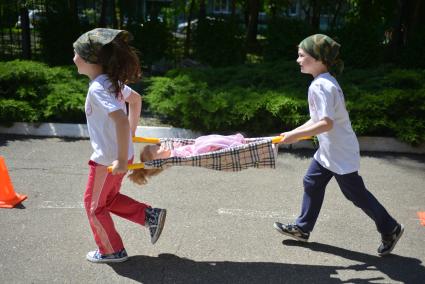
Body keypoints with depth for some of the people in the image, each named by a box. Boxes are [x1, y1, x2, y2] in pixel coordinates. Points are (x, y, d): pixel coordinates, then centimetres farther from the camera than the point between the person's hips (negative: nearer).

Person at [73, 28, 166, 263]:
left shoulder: (97, 88, -25)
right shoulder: (112, 81, 2)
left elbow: (121, 121, -36)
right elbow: (136, 99, 18)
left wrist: (121, 160, -30)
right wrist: (131, 134, 23)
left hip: (109, 160, -8)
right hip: (120, 154, 8)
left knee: (94, 204, 13)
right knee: (109, 198, 27)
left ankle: (112, 250, 28)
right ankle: (150, 215, 23)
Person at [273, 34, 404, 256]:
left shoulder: (320, 86, -24)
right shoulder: (325, 82, 7)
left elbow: (326, 123, -32)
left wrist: (295, 135, -25)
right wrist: (294, 132, 8)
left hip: (340, 153, -10)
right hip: (328, 151, 10)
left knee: (356, 194, 5)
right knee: (312, 184, 15)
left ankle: (390, 229, 23)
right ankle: (302, 228, 28)